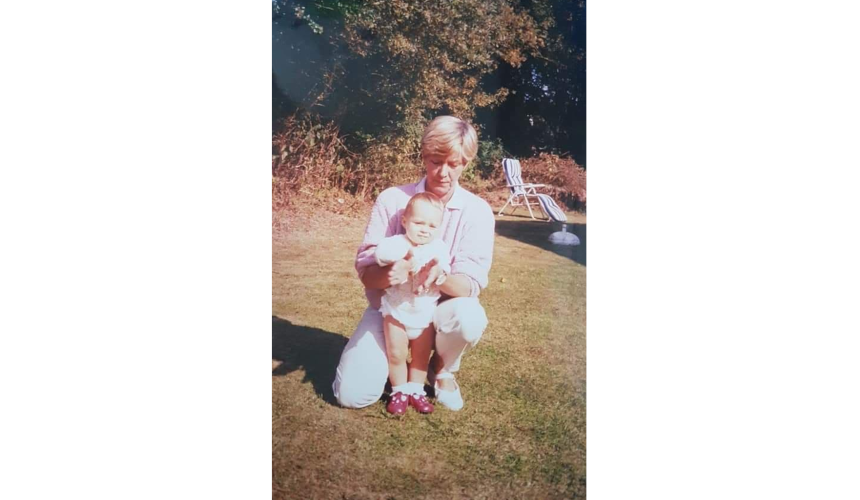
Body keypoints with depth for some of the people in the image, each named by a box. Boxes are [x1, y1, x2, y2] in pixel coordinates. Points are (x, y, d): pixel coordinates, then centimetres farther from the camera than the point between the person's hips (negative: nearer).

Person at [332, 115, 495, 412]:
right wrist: (385, 275, -36)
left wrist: (439, 278, -42)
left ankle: (442, 370, 1)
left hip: (438, 309, 0)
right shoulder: (391, 200, -10)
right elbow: (365, 270, -11)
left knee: (470, 318, -36)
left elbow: (471, 284, -18)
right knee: (352, 395, -17)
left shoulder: (477, 211, -11)